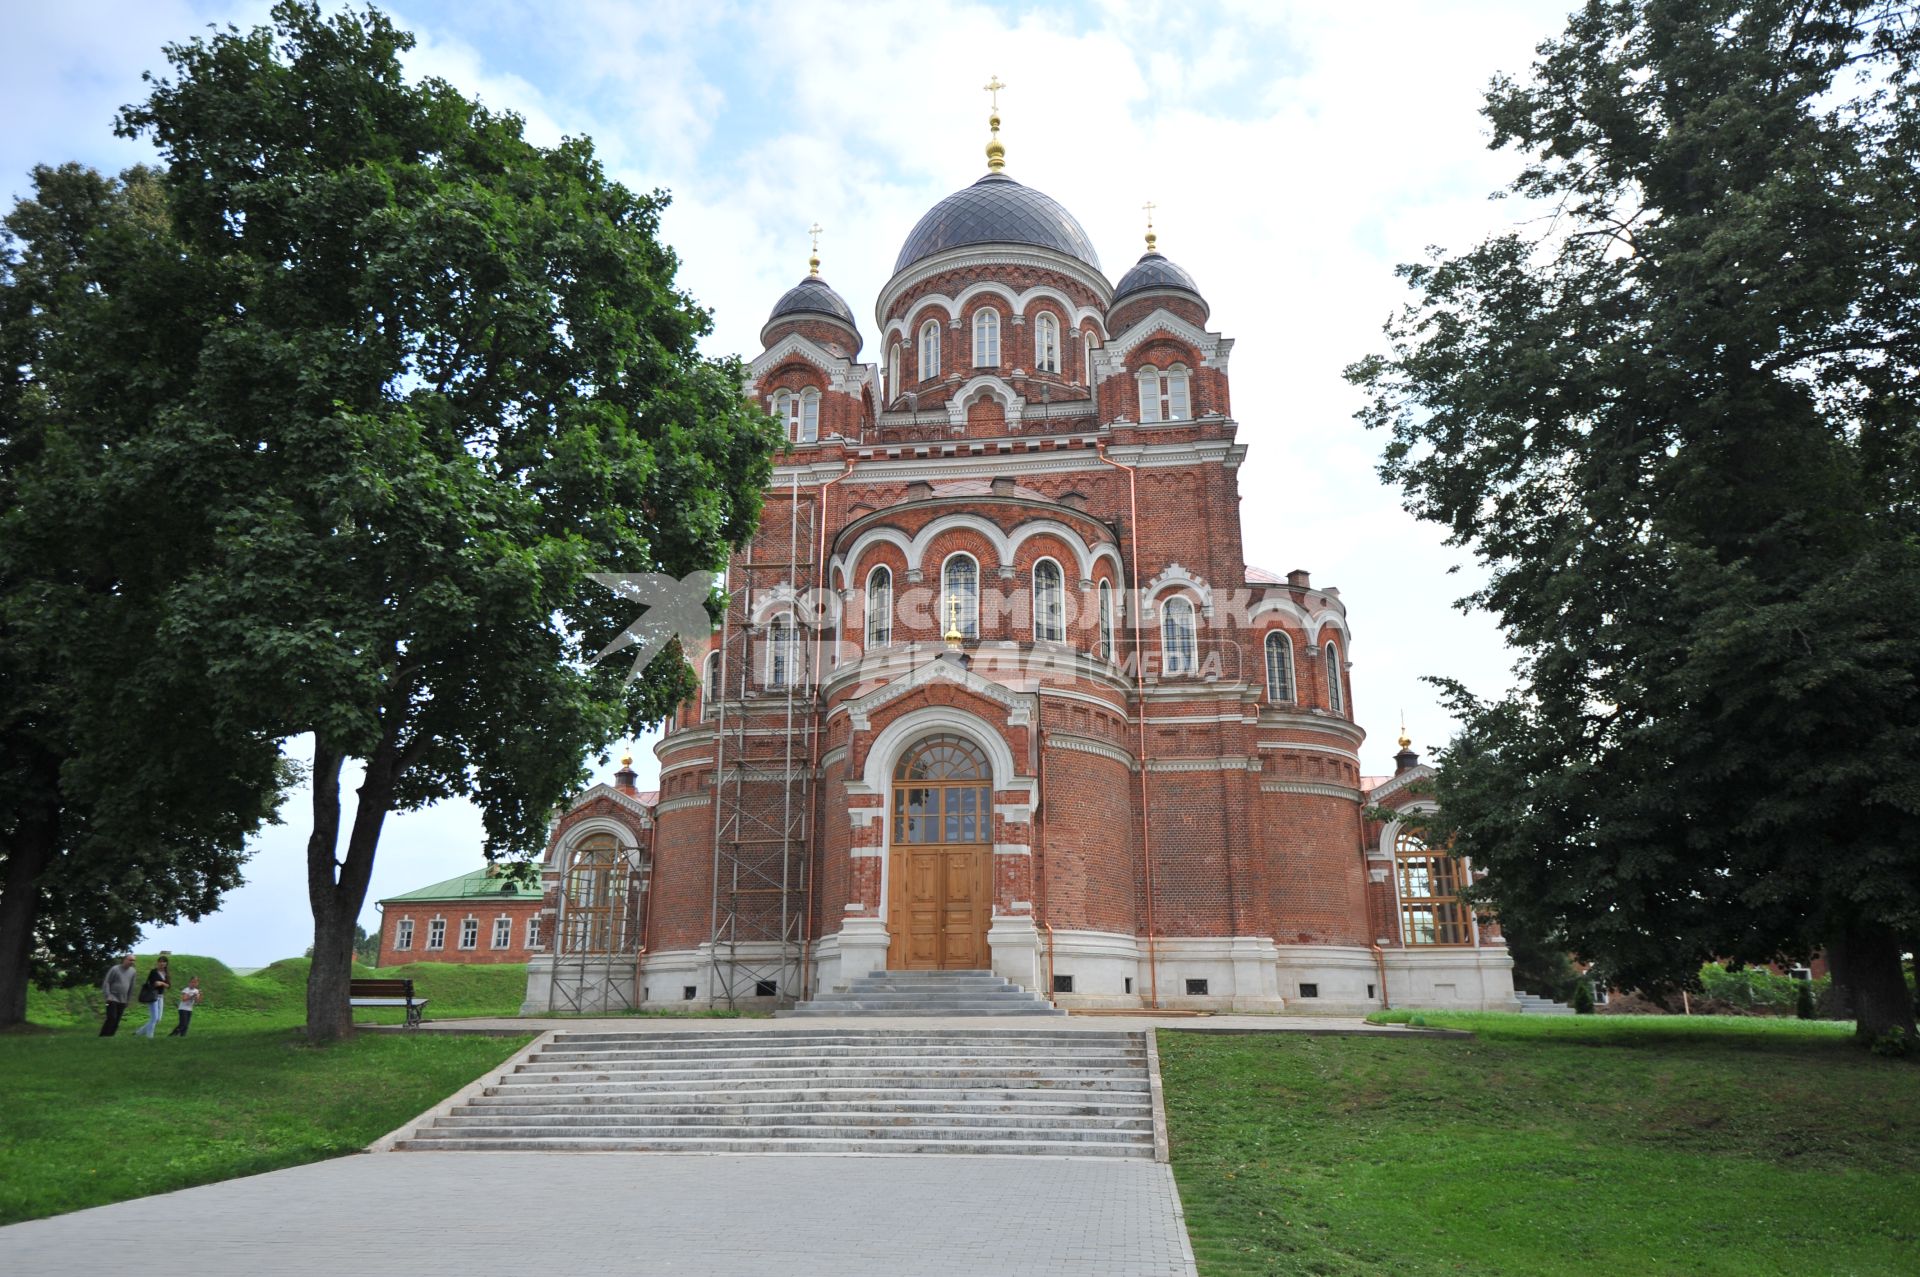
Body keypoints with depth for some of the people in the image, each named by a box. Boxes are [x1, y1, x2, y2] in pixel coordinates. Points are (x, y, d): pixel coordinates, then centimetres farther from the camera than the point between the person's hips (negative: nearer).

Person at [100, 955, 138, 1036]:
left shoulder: (132, 971, 5)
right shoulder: (115, 969, -9)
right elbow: (106, 982, -8)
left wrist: (128, 999, 14)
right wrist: (108, 995, -14)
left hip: (123, 1001, 5)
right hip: (113, 999, -5)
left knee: (117, 1021, 4)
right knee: (112, 1019, -12)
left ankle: (110, 1036, 11)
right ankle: (103, 1036, -4)